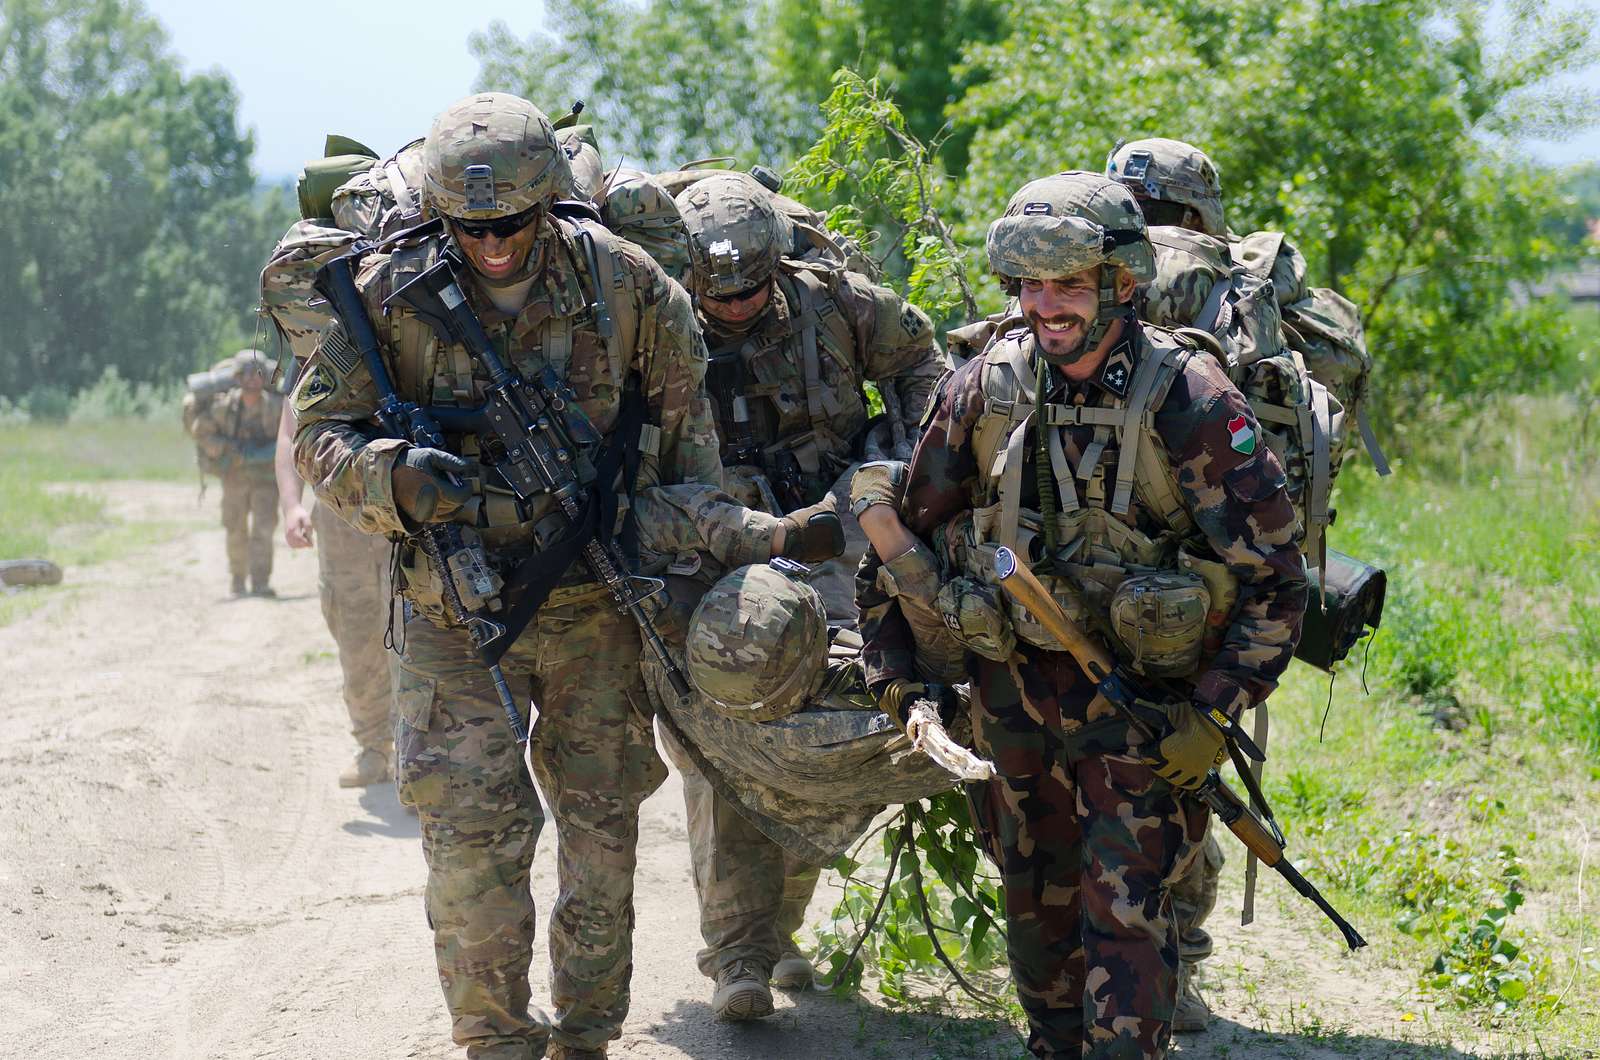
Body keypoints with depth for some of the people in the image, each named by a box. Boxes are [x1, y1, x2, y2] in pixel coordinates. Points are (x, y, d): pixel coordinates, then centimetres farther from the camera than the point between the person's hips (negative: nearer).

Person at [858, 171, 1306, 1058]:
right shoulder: (986, 386, -5)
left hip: (1145, 691, -4)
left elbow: (1273, 576, -13)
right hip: (1013, 682, 5)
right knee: (1036, 902, 15)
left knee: (1126, 912, -10)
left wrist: (1216, 716, -16)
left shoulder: (1188, 400, -18)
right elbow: (905, 526, 8)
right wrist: (892, 664, 4)